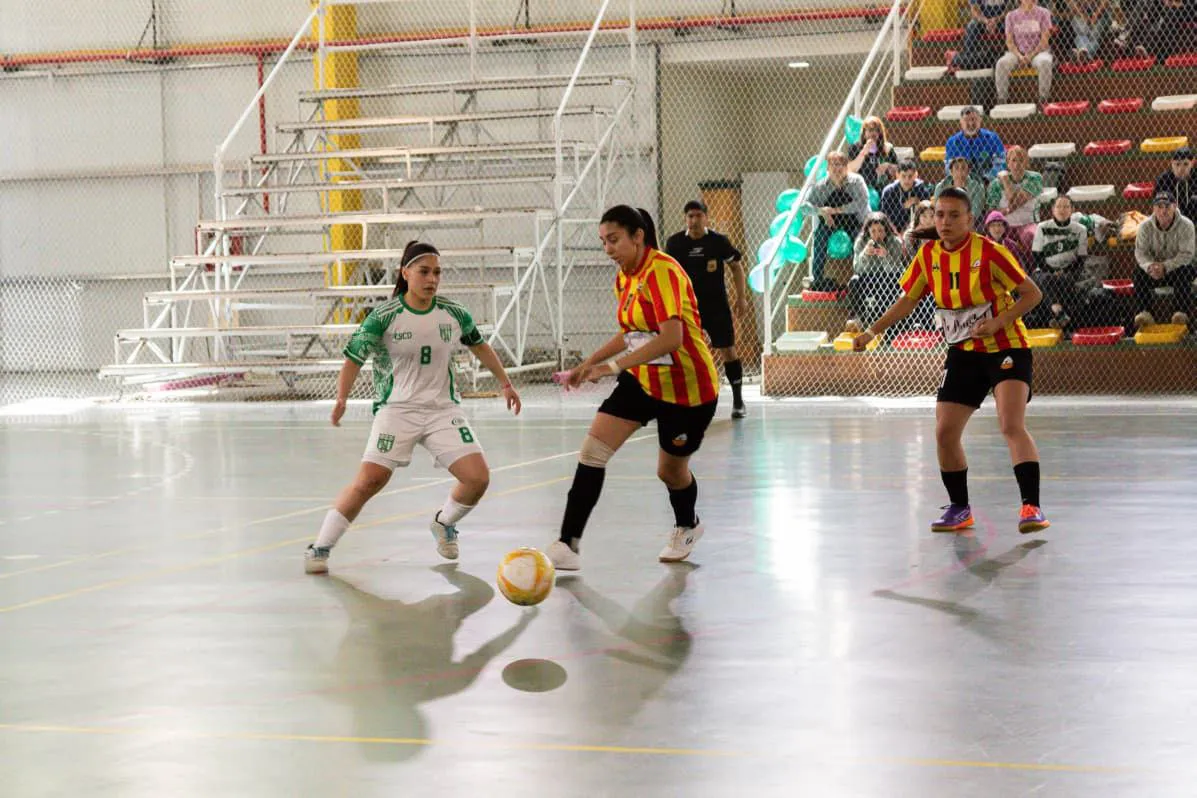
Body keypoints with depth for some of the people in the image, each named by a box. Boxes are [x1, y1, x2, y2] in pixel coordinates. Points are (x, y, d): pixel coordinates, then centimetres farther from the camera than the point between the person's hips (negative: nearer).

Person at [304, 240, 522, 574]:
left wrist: (505, 383, 22)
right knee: (369, 480, -17)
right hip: (397, 409, -3)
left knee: (478, 477, -10)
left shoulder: (453, 314, 0)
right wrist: (341, 398, -22)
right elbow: (354, 356, -7)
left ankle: (444, 523, 22)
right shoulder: (384, 316, -10)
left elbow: (479, 346, 19)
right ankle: (320, 547, -2)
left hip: (443, 409, 3)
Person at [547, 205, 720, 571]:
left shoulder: (662, 271, -24)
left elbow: (671, 337, -35)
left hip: (687, 387, -7)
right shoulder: (624, 279, 4)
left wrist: (612, 366, -37)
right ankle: (568, 545, -10)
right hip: (642, 380, 7)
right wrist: (590, 363, 9)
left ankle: (687, 526, 45)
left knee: (671, 470, 10)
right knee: (593, 449, -10)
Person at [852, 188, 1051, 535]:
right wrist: (872, 331, 3)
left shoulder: (989, 252, -15)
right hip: (963, 353, 6)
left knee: (1012, 425, -23)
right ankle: (959, 509, 20)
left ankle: (1031, 506, -23)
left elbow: (1032, 293, -10)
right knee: (945, 432, 2)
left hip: (1005, 348, -6)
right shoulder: (928, 256, 0)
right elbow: (907, 300, 13)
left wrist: (996, 323, -22)